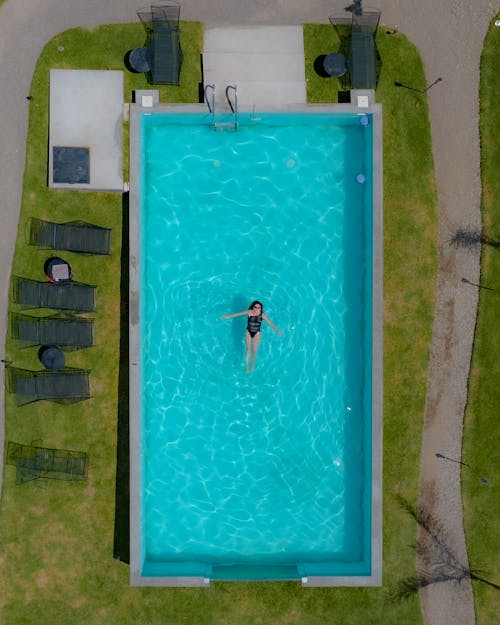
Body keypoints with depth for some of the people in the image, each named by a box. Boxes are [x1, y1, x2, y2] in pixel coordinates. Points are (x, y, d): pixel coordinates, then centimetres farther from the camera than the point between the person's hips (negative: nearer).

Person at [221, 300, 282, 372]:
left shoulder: (262, 315, -14)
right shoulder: (249, 312, -15)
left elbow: (270, 322, -17)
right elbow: (239, 314, -13)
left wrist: (276, 330, -24)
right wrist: (229, 316, -13)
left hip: (257, 334, 0)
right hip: (248, 333, 0)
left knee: (254, 351, 8)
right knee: (248, 350, 7)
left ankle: (253, 366, 26)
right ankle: (247, 366, 16)